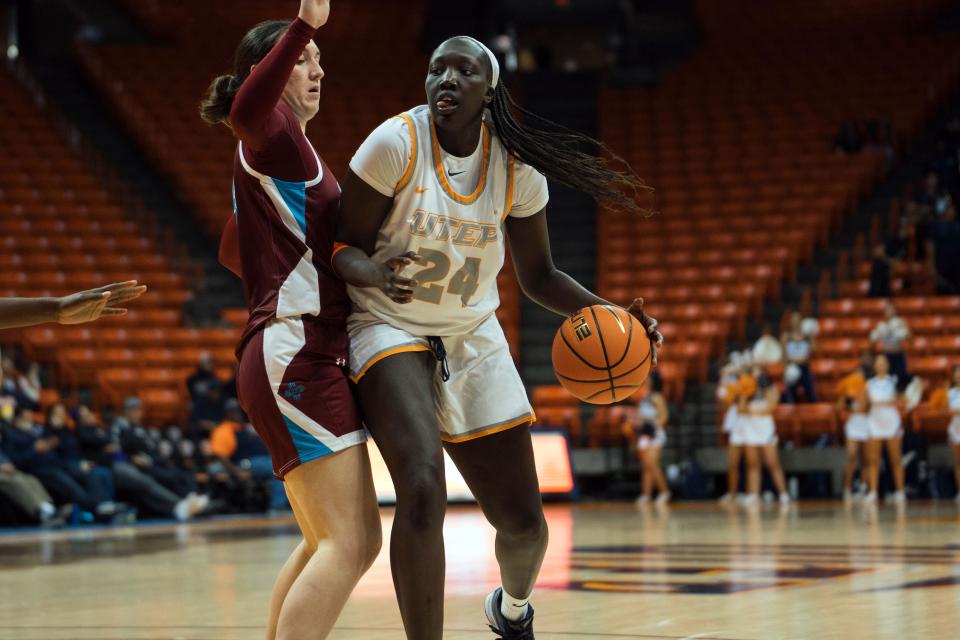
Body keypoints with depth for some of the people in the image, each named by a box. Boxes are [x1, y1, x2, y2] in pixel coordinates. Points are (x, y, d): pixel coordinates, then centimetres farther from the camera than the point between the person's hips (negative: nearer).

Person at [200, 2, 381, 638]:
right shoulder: (271, 135, -4)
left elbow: (233, 251, 35)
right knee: (347, 543, -17)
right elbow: (247, 107, -31)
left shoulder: (274, 156, 24)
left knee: (355, 540, 15)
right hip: (296, 353, -10)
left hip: (307, 358, 10)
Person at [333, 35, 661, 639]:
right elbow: (345, 249, -12)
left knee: (523, 522, 7)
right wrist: (374, 272, -35)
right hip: (391, 331, -4)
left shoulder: (517, 168, -5)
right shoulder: (397, 143, -16)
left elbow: (538, 275, 5)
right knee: (423, 493, -29)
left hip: (473, 339, 4)